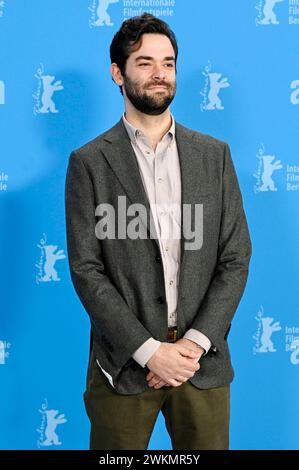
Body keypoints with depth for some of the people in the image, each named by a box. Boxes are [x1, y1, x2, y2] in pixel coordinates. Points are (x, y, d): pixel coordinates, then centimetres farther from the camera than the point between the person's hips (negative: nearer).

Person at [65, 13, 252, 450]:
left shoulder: (214, 154, 5)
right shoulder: (89, 162, -1)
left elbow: (235, 259, 2)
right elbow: (86, 269, -6)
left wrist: (195, 342, -9)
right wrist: (148, 349, -14)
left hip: (203, 359, 2)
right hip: (125, 362, -2)